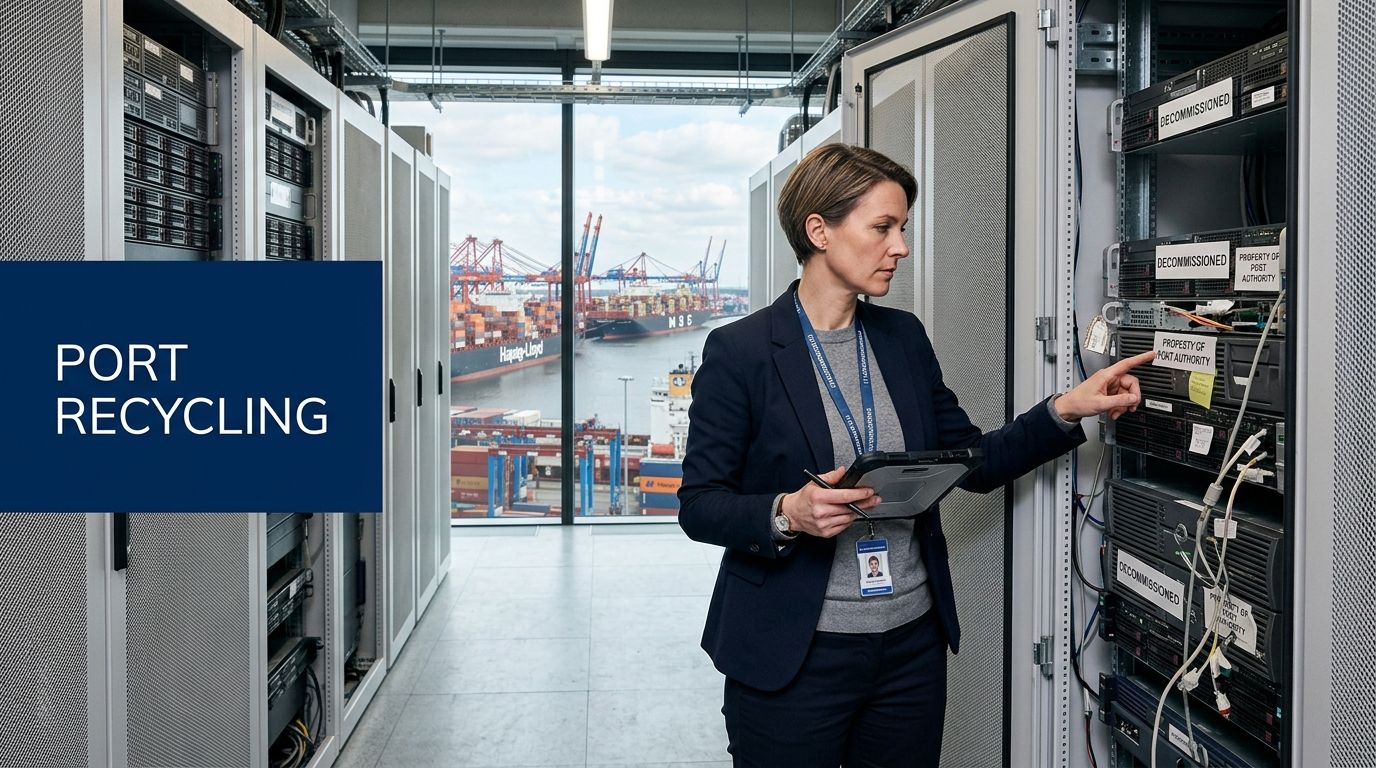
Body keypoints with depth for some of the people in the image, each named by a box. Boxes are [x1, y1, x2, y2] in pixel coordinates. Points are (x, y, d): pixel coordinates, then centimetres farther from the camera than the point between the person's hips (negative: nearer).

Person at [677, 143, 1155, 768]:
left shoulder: (904, 338, 6)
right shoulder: (738, 351, -10)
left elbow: (974, 462, 10)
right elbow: (698, 505, -9)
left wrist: (1067, 410, -2)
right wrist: (788, 514, -25)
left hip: (913, 646, 5)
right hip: (792, 658, -5)